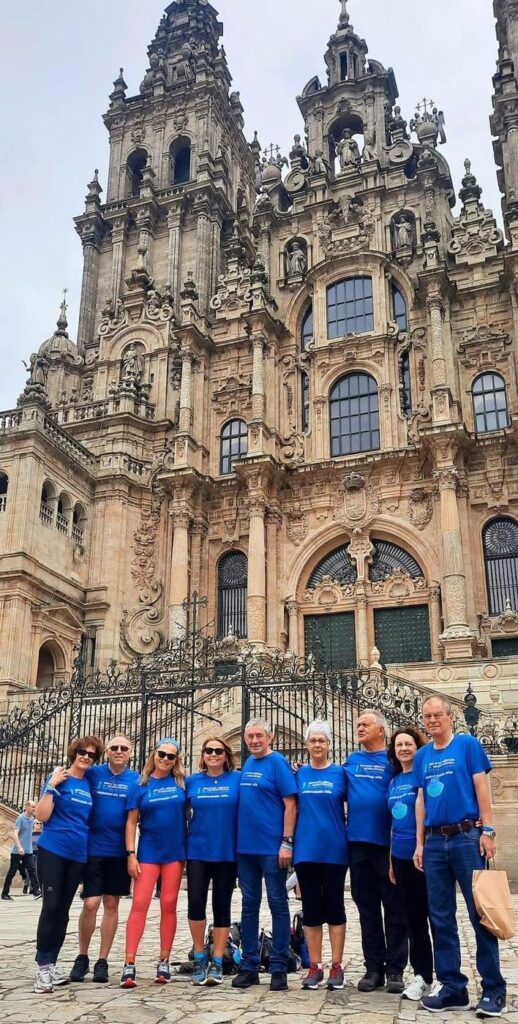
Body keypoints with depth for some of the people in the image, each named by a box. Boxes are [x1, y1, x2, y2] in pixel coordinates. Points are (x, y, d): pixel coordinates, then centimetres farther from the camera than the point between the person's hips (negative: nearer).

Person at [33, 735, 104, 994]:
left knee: (63, 909, 9)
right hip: (52, 850, -5)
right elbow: (42, 815, -13)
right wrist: (51, 786, -20)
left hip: (78, 854, 5)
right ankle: (42, 966, -1)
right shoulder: (59, 778, -5)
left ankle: (51, 963, 17)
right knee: (51, 906, -9)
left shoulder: (90, 784, 10)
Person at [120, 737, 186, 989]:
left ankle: (164, 962, 13)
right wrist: (130, 855, -7)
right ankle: (129, 964, -6)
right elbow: (131, 823, 0)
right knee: (139, 904, -7)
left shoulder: (181, 783, 3)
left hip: (175, 852, 1)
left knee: (169, 906, 4)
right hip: (148, 852, -1)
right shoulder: (140, 786, 0)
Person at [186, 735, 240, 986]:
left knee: (222, 906, 6)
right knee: (195, 903, -5)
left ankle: (217, 963, 16)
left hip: (227, 853, -1)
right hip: (197, 852, 1)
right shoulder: (192, 782, 5)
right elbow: (183, 814, 11)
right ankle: (200, 959, 13)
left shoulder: (238, 779, -1)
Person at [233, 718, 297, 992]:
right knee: (249, 905, 12)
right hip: (245, 846, 7)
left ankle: (279, 968, 11)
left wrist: (286, 843, -17)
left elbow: (290, 805, -12)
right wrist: (236, 839, 10)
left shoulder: (278, 763, -8)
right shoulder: (247, 764, 11)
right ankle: (249, 966, 21)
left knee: (277, 905, 3)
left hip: (272, 848, -6)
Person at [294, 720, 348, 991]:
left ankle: (336, 966, 13)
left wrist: (350, 838, -4)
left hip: (334, 849, -2)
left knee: (334, 906, 5)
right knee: (311, 908, 7)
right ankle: (315, 966, 16)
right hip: (305, 849, 2)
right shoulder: (299, 774, 6)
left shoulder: (340, 773, 2)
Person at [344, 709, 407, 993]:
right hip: (358, 841, 4)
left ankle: (395, 970, 12)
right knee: (367, 907, 11)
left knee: (394, 908, 3)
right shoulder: (351, 761, 12)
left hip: (387, 842, -4)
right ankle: (373, 967, 20)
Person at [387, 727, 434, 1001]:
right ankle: (421, 973, 21)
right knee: (412, 916, 12)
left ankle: (426, 976, 10)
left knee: (433, 914, 2)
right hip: (401, 856, 6)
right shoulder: (394, 781, 12)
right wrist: (391, 859, 15)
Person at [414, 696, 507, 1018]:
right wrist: (420, 843, 10)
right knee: (442, 918, 8)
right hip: (435, 842, 5)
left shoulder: (468, 744, -1)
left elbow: (482, 788, -5)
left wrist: (487, 830, -12)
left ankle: (494, 990, 7)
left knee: (481, 913, -1)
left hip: (467, 836, -5)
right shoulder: (422, 756, 13)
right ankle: (452, 986, 16)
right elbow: (421, 800, 14)